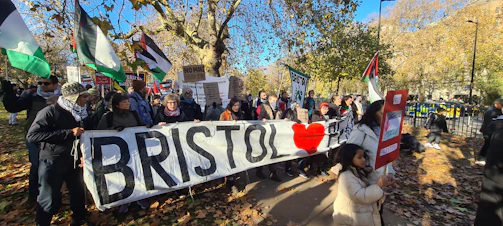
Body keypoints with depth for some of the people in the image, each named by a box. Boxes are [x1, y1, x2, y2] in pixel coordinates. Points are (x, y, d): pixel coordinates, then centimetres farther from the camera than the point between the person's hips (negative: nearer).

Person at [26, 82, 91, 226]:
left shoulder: (78, 113, 5)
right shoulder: (50, 112, -15)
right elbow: (32, 136, -24)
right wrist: (68, 132, -29)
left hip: (73, 160, 7)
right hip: (52, 162, -6)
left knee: (79, 192, 19)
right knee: (49, 200, 6)